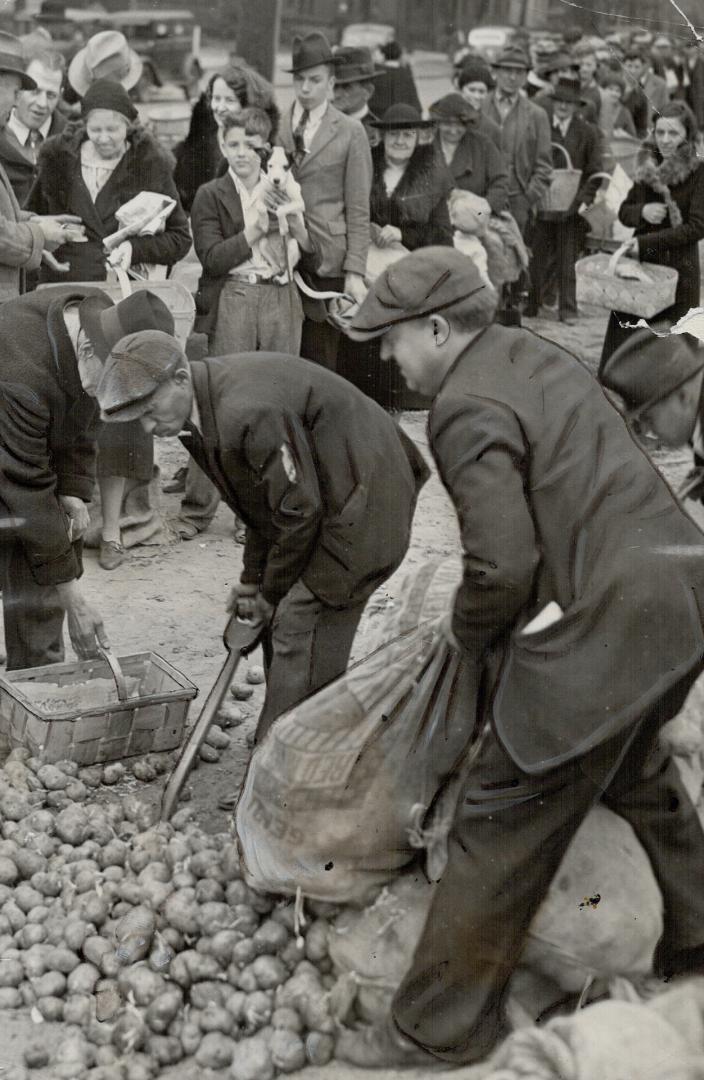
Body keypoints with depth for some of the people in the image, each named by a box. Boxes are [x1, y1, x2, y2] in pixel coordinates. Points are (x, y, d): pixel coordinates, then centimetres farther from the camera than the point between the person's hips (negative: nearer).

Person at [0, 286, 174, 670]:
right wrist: (73, 598, -28)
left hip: (39, 445, 7)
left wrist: (74, 492, -13)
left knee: (38, 590, 2)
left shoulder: (101, 316, -18)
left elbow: (83, 421, -1)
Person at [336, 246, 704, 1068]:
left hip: (604, 624, -10)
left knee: (499, 827, 1)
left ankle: (437, 1030, 13)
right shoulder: (535, 355, 13)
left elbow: (502, 565, -21)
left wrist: (467, 631, 1)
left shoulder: (466, 409, -16)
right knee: (634, 768, 32)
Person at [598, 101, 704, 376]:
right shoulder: (648, 165, 5)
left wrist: (645, 242, -20)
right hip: (639, 264, 4)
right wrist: (642, 211, -15)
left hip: (678, 270, -4)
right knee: (620, 340, 6)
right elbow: (624, 212, 10)